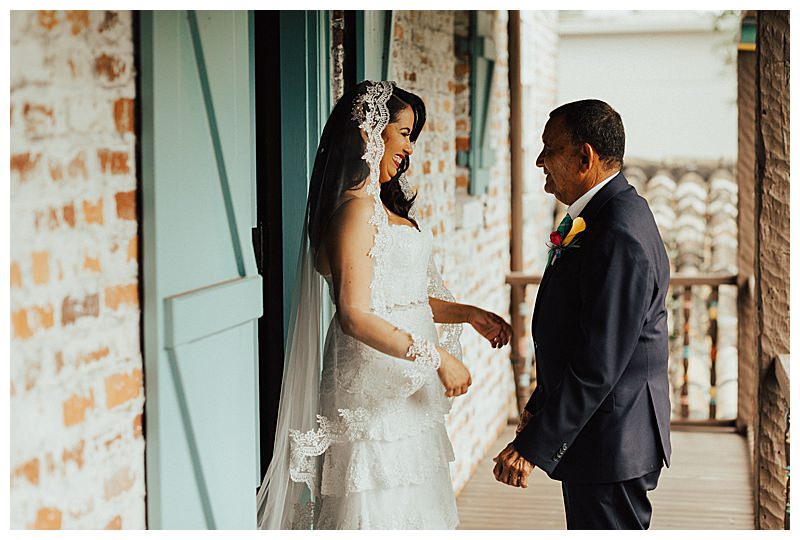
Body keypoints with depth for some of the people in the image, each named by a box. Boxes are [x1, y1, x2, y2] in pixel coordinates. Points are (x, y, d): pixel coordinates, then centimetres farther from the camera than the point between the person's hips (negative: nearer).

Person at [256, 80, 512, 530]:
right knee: (379, 509, -2)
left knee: (410, 505, 14)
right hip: (374, 389, -10)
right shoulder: (356, 210, -17)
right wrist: (436, 357, -23)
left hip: (401, 391, 10)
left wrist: (469, 314, 12)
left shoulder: (382, 207, 13)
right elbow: (354, 315, -24)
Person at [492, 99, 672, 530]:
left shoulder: (620, 236, -24)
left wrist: (533, 445, -23)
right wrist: (539, 408, 15)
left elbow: (599, 364, -26)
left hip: (610, 442, -10)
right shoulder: (613, 214, 9)